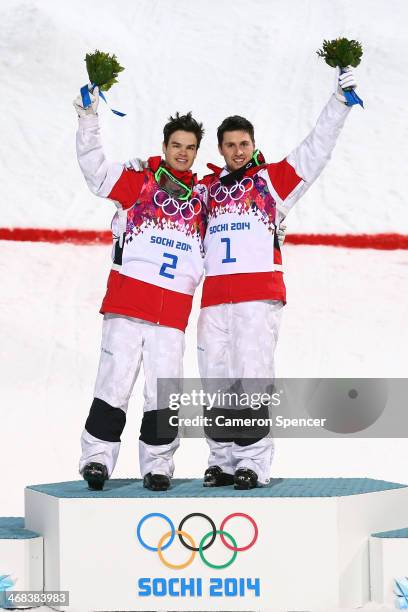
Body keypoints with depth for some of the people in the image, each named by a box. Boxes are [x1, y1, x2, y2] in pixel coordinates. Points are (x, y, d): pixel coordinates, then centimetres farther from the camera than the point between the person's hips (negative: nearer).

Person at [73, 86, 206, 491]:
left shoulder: (203, 197, 18)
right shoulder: (138, 180, 8)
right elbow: (95, 170, -4)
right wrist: (89, 120, -12)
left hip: (174, 310, 3)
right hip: (128, 299, -3)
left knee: (165, 390, 1)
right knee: (116, 379, -6)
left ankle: (157, 464, 9)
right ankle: (97, 457, 1)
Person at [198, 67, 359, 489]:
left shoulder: (273, 178, 11)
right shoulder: (206, 188, 21)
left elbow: (316, 148, 6)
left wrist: (340, 100, 0)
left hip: (259, 294, -4)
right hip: (214, 296, 4)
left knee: (253, 378, -9)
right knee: (216, 380, 2)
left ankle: (254, 463, -7)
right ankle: (222, 461, 9)